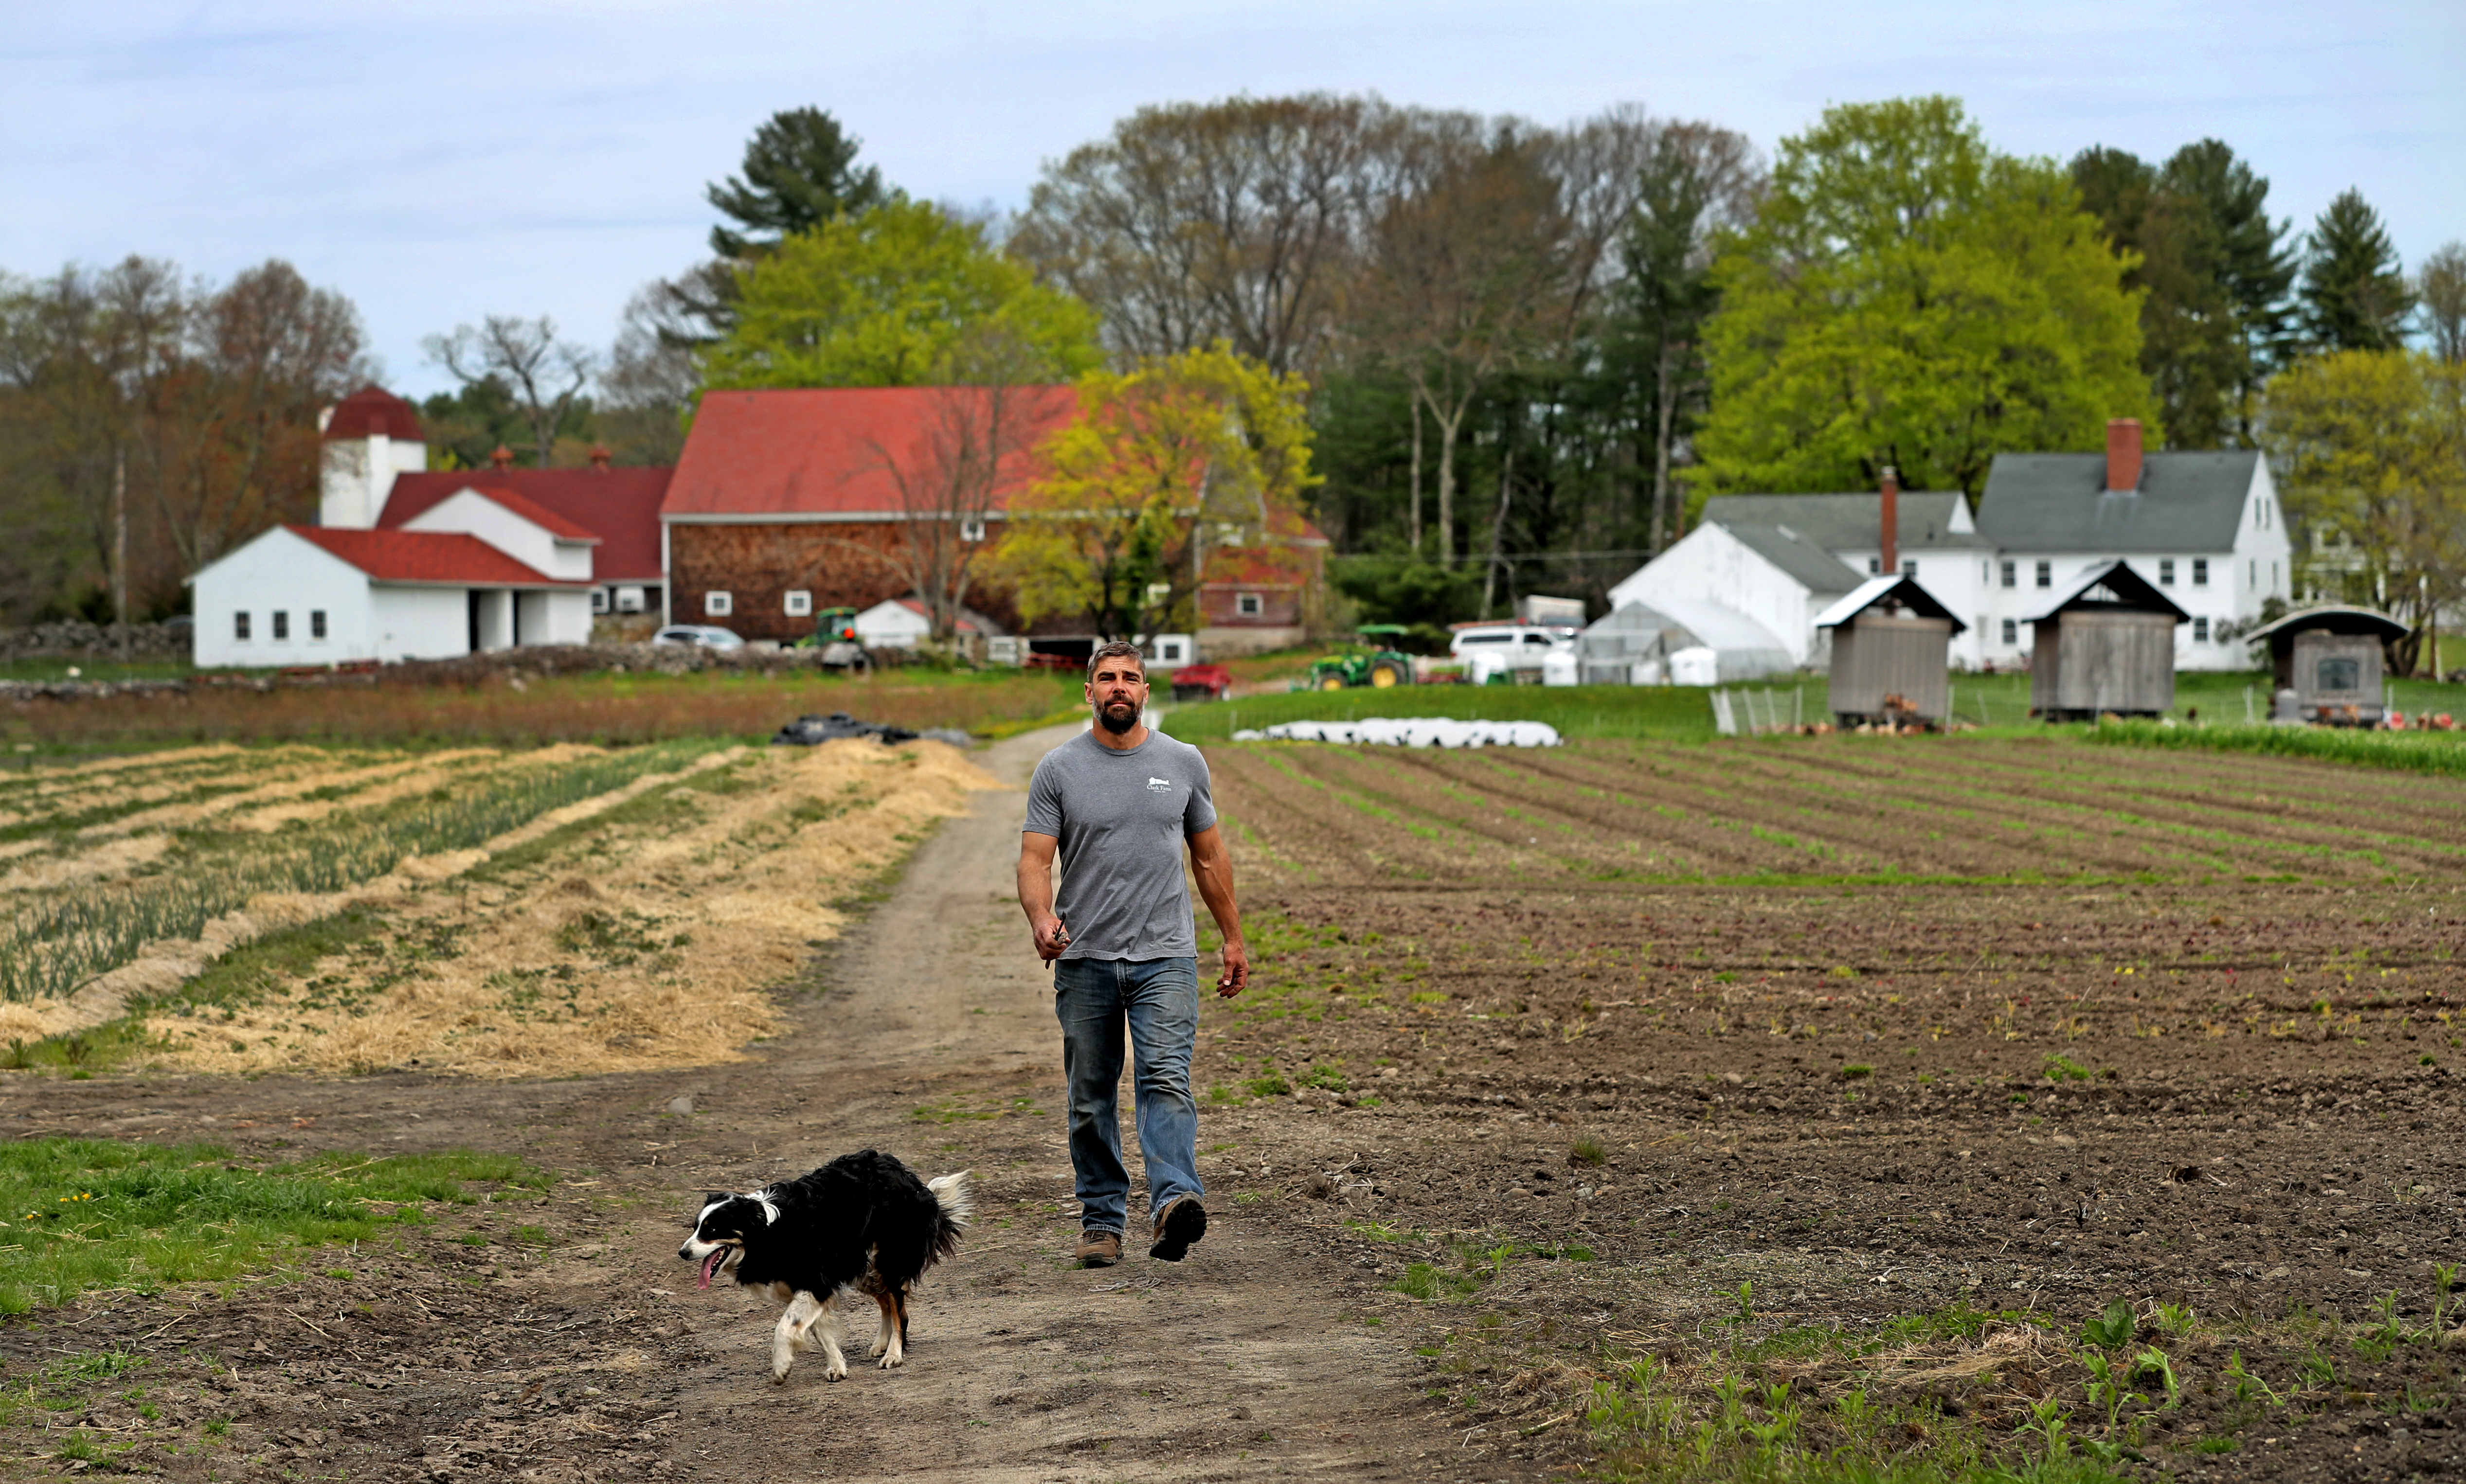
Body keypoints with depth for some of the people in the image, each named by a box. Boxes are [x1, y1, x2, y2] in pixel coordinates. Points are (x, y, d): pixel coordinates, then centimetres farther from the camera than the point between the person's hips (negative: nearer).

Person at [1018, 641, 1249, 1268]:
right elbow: (1035, 858, -4)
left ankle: (1175, 1202, -31)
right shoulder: (1059, 769, 2)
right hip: (1085, 959, 1)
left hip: (1165, 957, 0)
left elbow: (1209, 855, 16)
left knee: (1166, 1080, -17)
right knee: (1092, 1099, 7)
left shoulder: (1183, 763, 8)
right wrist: (1041, 917, -24)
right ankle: (1101, 1221, 16)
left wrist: (1233, 937, 15)